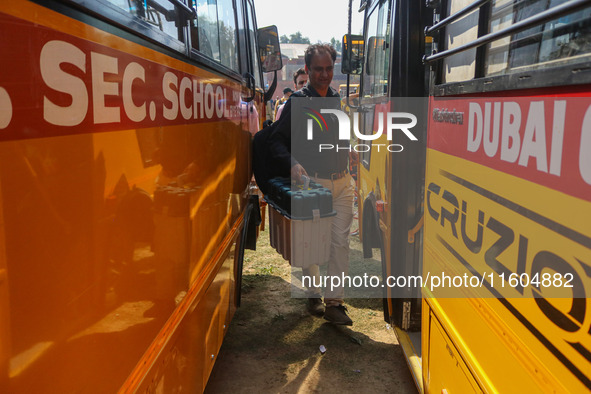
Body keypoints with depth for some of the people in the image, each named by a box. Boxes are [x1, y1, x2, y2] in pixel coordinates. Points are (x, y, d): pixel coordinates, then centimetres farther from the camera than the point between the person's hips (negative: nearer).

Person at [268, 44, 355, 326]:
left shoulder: (338, 99, 12)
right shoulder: (297, 101, -2)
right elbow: (277, 141, -5)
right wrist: (292, 164, -21)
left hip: (341, 183, 4)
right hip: (311, 182, -4)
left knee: (340, 241, 1)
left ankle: (334, 302, 9)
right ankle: (313, 295, 24)